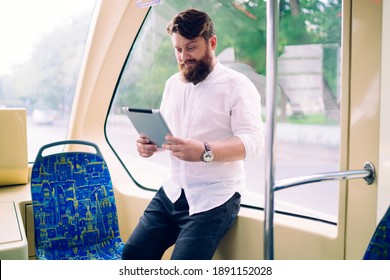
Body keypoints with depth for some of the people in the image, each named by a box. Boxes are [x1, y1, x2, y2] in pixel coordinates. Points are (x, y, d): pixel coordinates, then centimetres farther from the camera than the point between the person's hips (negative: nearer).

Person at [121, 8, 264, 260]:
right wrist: (149, 143, -4)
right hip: (173, 191, 7)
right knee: (133, 254, 2)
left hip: (214, 198, -6)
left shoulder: (237, 86, -9)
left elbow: (253, 141, -18)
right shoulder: (173, 84, 13)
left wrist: (204, 152, -34)